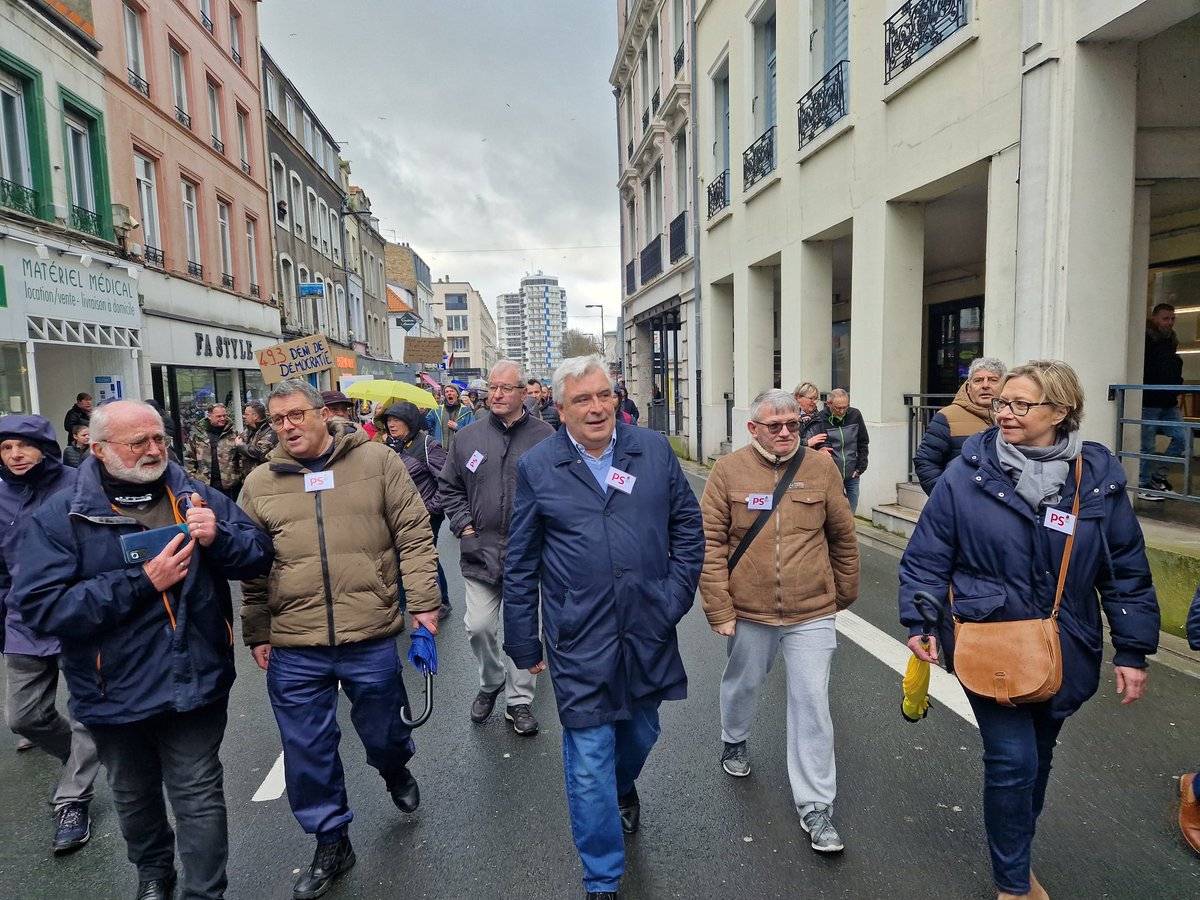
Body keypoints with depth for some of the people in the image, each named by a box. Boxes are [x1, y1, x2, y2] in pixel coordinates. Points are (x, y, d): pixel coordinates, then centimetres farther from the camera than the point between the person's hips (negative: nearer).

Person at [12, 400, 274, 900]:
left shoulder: (197, 497, -3)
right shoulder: (60, 517, -9)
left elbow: (259, 557, -3)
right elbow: (40, 606, -18)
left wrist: (217, 537, -23)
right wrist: (143, 583, -25)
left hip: (195, 683, 0)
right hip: (116, 692, 1)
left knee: (198, 795, 10)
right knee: (134, 795, 25)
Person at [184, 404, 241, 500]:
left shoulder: (233, 433, 2)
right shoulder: (197, 434, 2)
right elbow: (189, 457, 7)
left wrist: (241, 477, -2)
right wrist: (191, 478, 2)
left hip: (229, 482, 0)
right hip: (205, 482, 0)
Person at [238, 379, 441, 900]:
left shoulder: (377, 462, -3)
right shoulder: (260, 484, 5)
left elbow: (414, 535, -4)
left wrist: (423, 603, -9)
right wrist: (257, 634, 10)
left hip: (371, 640, -2)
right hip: (292, 649, 2)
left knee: (383, 734, 16)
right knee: (307, 752, 12)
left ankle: (396, 774, 52)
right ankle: (331, 842, 35)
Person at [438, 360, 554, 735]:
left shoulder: (545, 437, -4)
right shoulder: (469, 437, 4)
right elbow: (450, 488, 12)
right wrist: (464, 526, 1)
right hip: (480, 550, 2)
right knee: (479, 627, 6)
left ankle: (519, 699, 27)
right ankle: (490, 683, 35)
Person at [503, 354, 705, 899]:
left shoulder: (655, 451, 0)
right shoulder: (537, 467, -4)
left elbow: (688, 528, 7)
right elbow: (520, 564, 0)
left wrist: (675, 597, -1)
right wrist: (524, 643, 2)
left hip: (648, 631, 3)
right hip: (579, 642, -2)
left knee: (641, 733, 24)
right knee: (590, 763, 6)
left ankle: (624, 785, 60)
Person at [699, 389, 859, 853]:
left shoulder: (821, 467, -4)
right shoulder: (729, 470, -8)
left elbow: (842, 537, 6)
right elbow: (710, 544, -8)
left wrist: (844, 595, 13)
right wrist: (719, 610, -10)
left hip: (812, 614, 0)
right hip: (748, 612, 0)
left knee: (812, 705, 4)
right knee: (742, 683, 23)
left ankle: (815, 807, 20)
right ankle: (734, 741, 54)